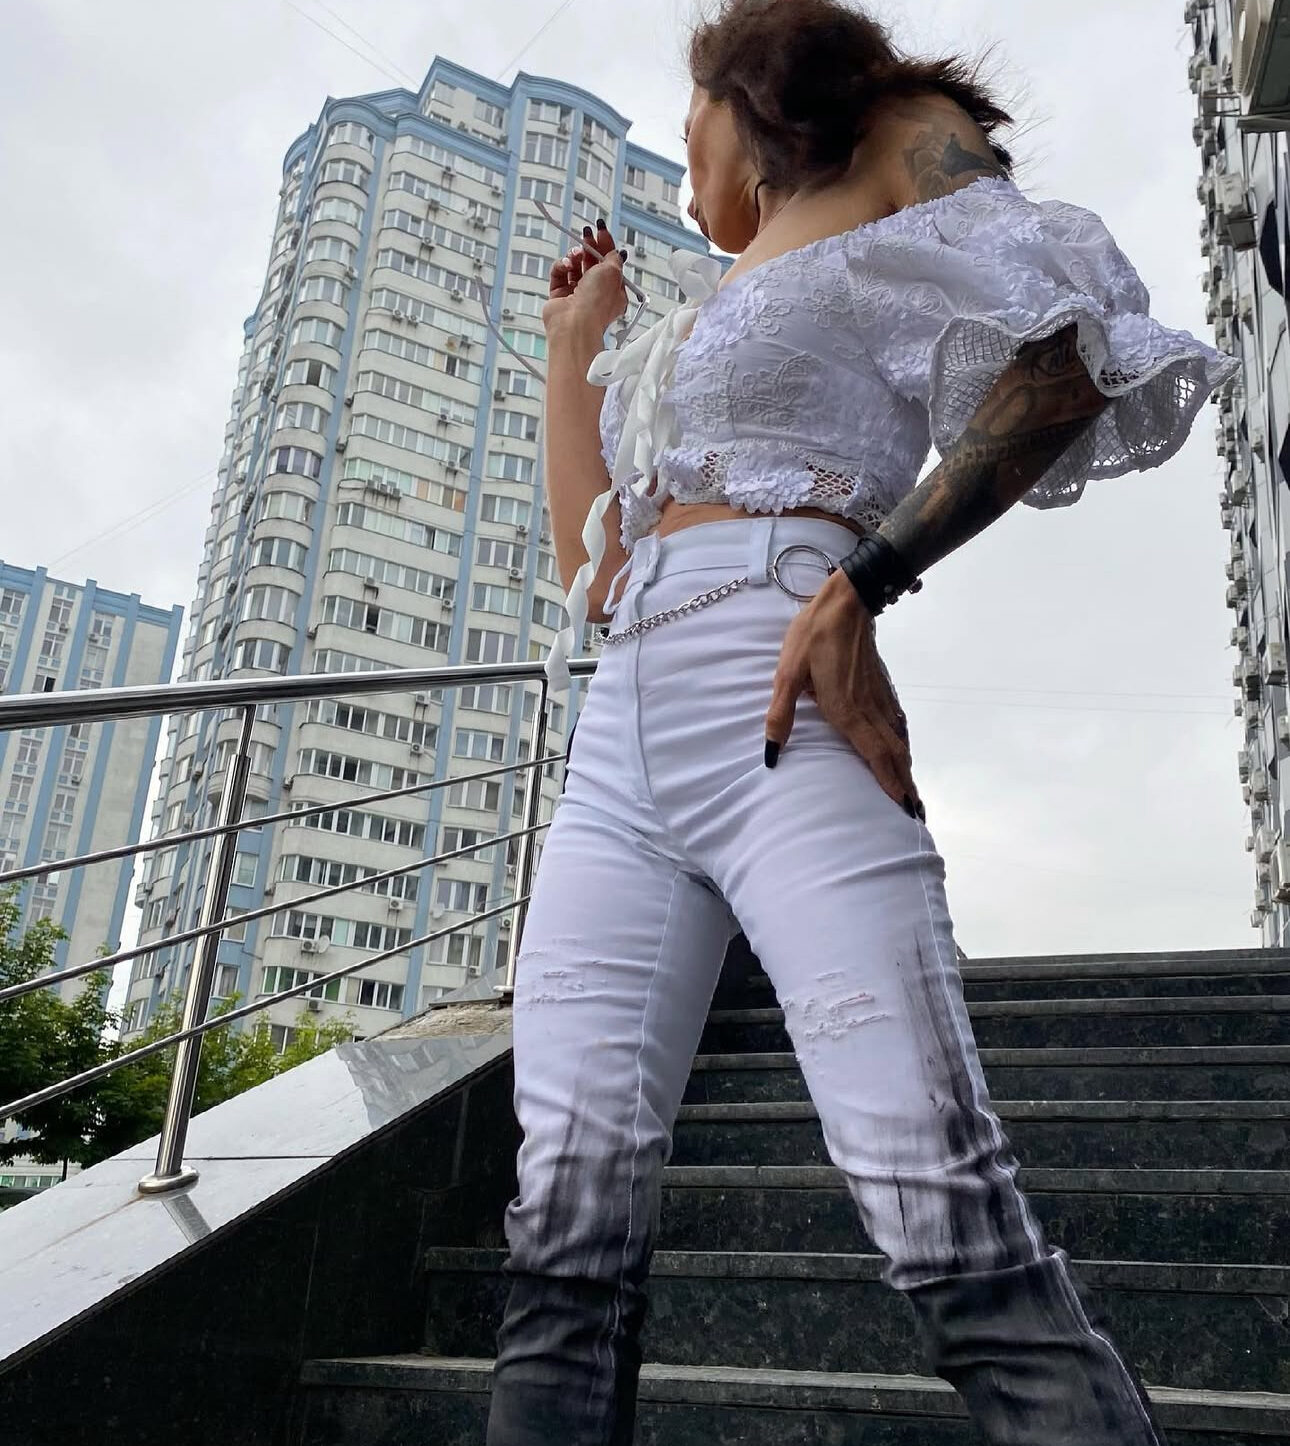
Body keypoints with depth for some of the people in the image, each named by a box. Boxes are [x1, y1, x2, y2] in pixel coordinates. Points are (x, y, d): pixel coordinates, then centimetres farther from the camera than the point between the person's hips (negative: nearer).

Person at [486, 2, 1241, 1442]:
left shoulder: (905, 150, 16)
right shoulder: (691, 320, 34)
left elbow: (1059, 363, -3)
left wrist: (863, 585, -13)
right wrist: (571, 345, 34)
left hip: (774, 705, -6)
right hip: (619, 736, 7)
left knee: (942, 1204, -18)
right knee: (566, 1242, -4)